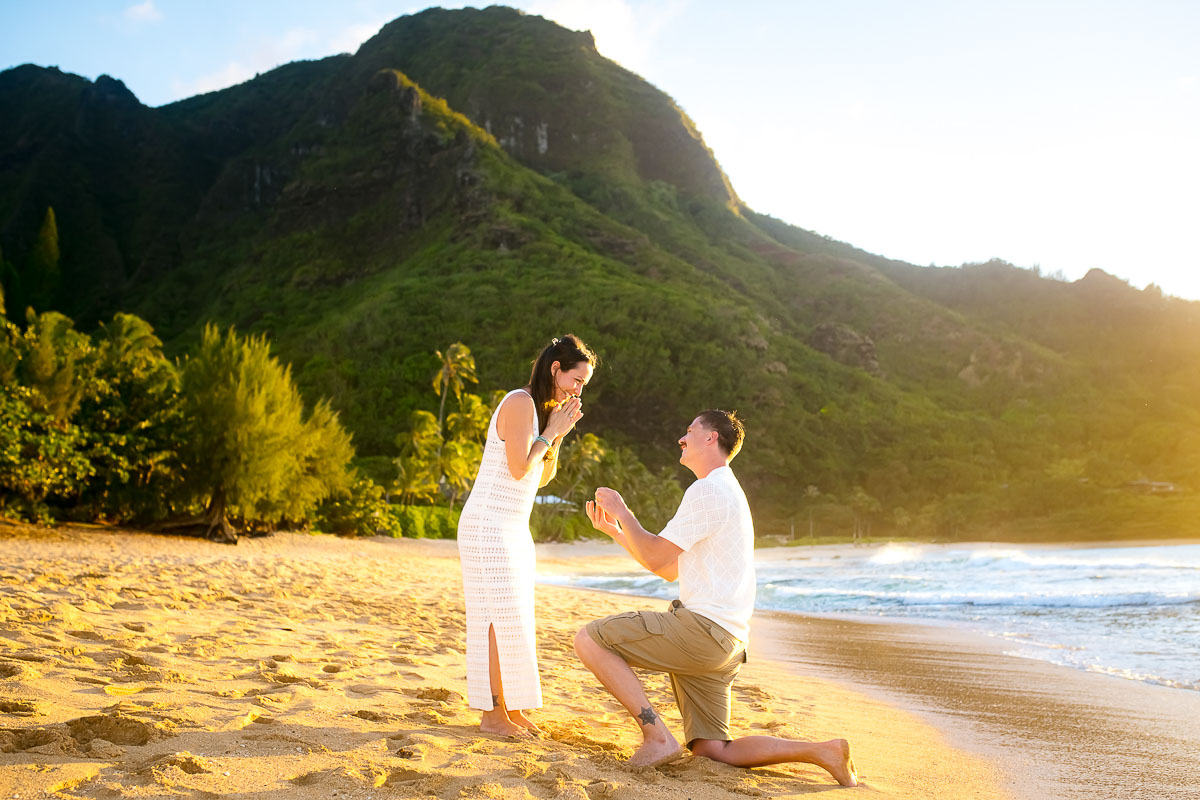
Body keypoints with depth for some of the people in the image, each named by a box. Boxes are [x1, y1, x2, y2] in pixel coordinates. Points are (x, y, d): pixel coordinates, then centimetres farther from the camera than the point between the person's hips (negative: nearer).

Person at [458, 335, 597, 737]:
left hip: (514, 530, 10)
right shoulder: (520, 403, -14)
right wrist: (551, 432, -11)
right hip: (488, 525, -9)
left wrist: (558, 435, 3)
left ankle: (513, 710, 16)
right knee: (500, 618, -8)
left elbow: (542, 477, 15)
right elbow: (519, 469, -21)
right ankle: (493, 714, -1)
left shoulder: (542, 409, 14)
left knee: (514, 620, 10)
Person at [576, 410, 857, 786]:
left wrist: (621, 509, 1)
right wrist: (615, 530, 23)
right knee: (711, 750, 9)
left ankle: (657, 736, -13)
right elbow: (670, 569, 26)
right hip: (725, 643, 10)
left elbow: (654, 557, -13)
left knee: (588, 639, -9)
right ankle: (823, 751, 2)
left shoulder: (708, 490, -8)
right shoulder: (726, 491, 25)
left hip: (701, 626, -10)